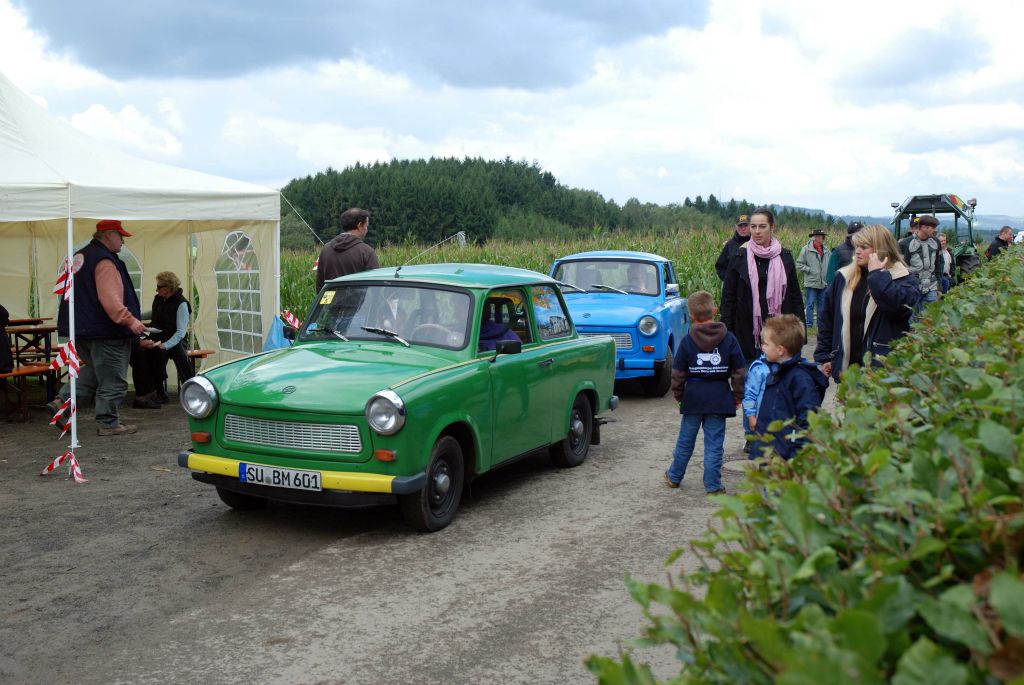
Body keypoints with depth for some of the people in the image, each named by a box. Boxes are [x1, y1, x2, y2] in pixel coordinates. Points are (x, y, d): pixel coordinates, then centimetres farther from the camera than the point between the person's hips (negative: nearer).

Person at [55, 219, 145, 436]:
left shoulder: (80, 256, 15)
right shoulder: (104, 261, -17)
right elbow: (110, 299, -29)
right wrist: (129, 320, -32)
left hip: (82, 329, 10)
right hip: (105, 331, -10)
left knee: (92, 371, 22)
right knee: (112, 380, 1)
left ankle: (63, 401, 12)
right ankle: (108, 423, 7)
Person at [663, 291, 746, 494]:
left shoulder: (687, 341, -5)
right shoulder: (729, 339, -4)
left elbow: (678, 373, -2)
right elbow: (739, 372, -2)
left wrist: (678, 394, 12)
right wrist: (737, 396, 8)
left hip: (693, 398, 0)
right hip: (719, 399, 0)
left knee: (685, 440, 15)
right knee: (714, 443, 5)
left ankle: (674, 476, 28)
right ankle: (713, 485, 8)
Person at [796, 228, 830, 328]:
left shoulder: (825, 250, 10)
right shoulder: (806, 249, -7)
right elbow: (799, 264, -8)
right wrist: (809, 270, -13)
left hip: (824, 283, 6)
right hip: (811, 282, -5)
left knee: (822, 304, 11)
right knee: (810, 304, -5)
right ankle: (809, 323, -1)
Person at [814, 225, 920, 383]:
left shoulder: (904, 279, -2)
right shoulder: (844, 278, 9)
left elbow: (901, 305, -25)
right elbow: (827, 319, 12)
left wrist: (877, 274, -15)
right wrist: (823, 356, 9)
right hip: (846, 366, 4)